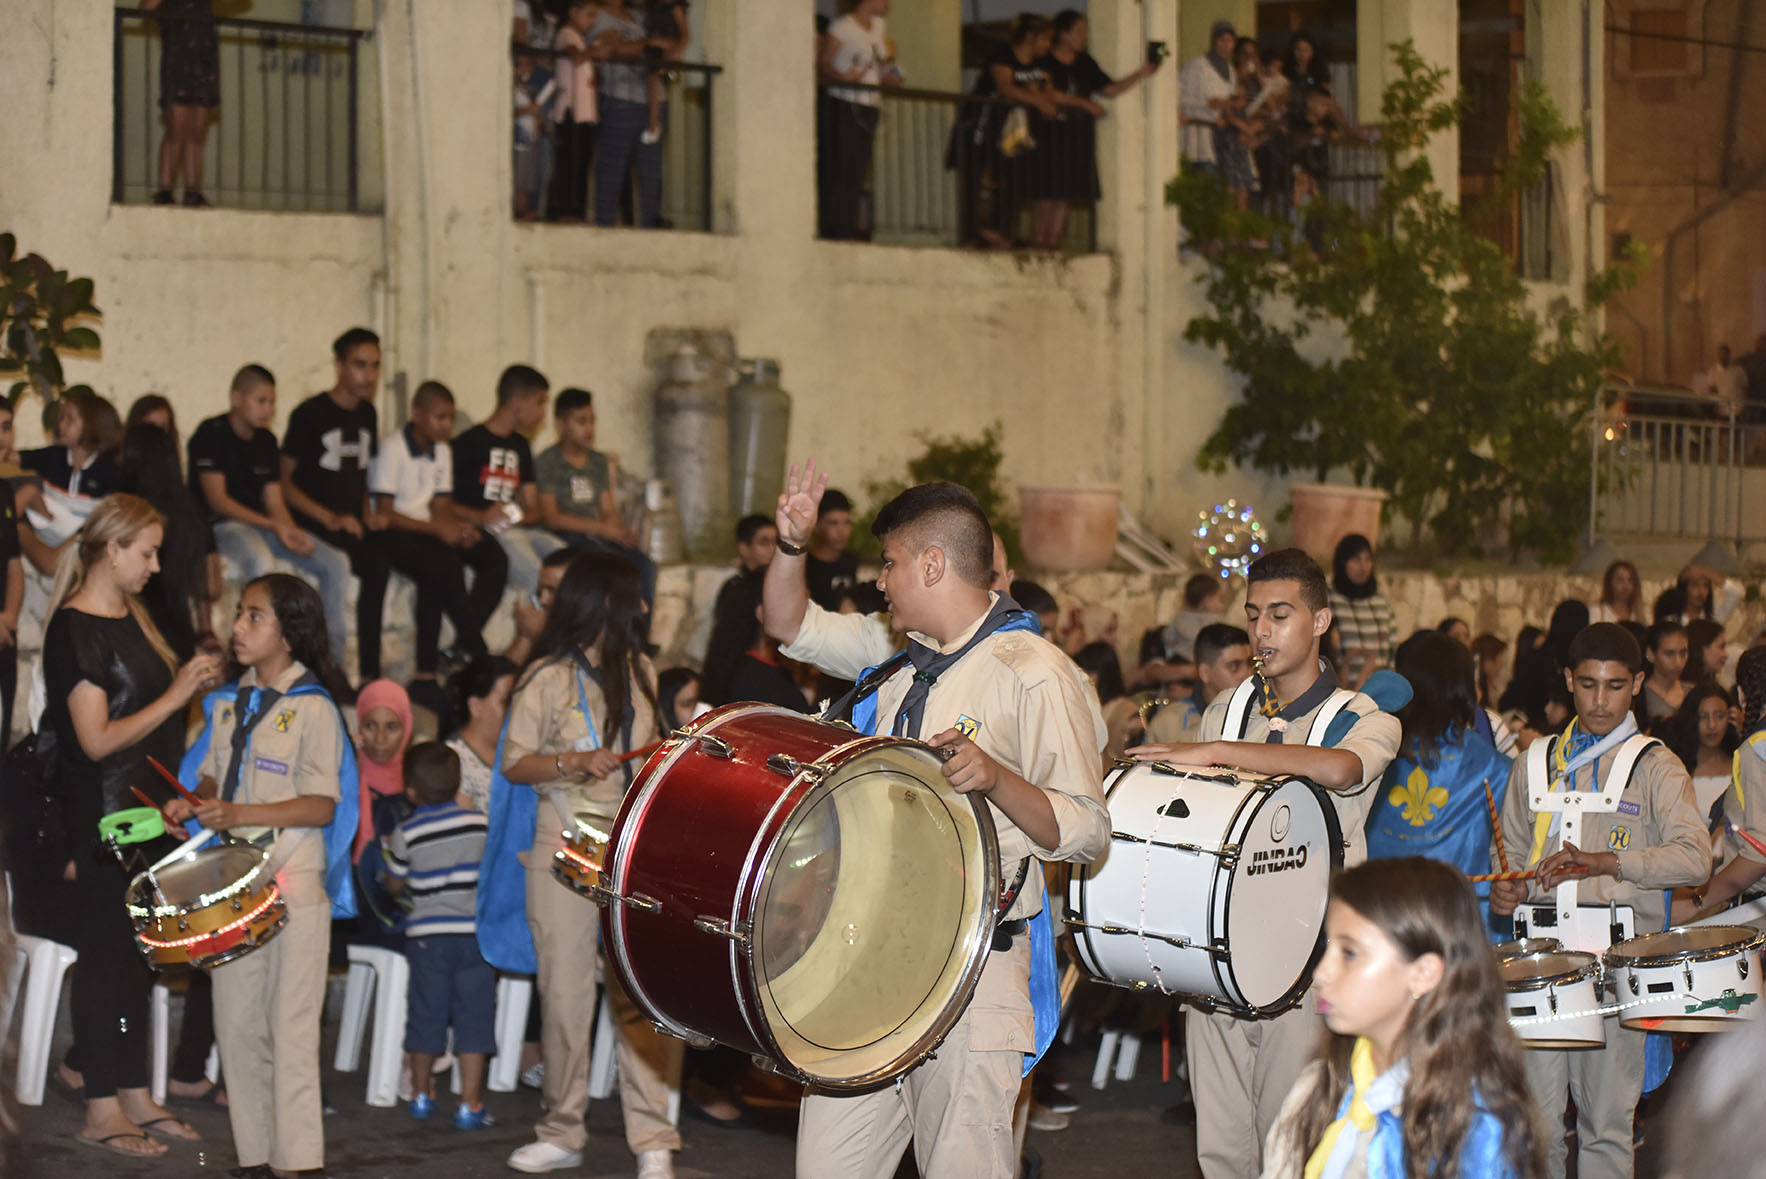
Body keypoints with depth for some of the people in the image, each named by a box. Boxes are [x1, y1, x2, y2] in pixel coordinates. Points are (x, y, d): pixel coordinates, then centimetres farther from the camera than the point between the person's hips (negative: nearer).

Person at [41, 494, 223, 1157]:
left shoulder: (131, 616, 11)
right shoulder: (75, 628, -14)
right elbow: (97, 740, -19)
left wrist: (195, 686, 5)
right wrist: (174, 696, -18)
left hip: (148, 806, 8)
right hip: (102, 818, -8)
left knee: (139, 953, 12)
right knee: (105, 955, -1)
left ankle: (135, 1095, 20)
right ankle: (101, 1110, 6)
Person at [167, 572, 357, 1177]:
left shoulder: (312, 708, -8)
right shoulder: (229, 702, 12)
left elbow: (321, 806, -14)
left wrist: (240, 814, -23)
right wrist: (193, 804, -2)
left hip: (294, 885, -7)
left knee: (290, 1030, -6)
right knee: (236, 1025, 8)